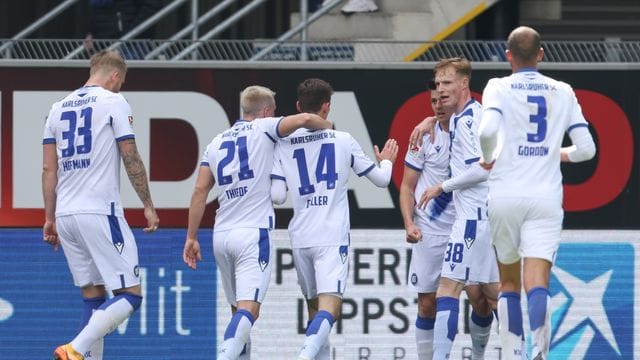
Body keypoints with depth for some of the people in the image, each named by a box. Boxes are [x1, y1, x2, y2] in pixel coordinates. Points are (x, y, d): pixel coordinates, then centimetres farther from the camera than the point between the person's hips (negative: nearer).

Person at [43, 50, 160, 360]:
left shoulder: (59, 108, 15)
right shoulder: (114, 103, -2)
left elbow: (49, 169, 13)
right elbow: (131, 160, -5)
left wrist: (50, 218, 17)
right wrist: (148, 205, 3)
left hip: (65, 215, 7)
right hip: (100, 212, -7)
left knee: (93, 297, 12)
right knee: (129, 295, -6)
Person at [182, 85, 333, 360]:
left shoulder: (216, 143, 17)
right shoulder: (263, 129, 3)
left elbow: (200, 191, 10)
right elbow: (304, 119, -13)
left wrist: (191, 237, 12)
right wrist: (329, 130, 8)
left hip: (221, 234, 6)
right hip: (253, 234, -6)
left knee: (238, 310, 16)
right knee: (248, 309, -14)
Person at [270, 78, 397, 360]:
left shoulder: (284, 145, 3)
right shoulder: (343, 141, 1)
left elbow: (277, 196, -2)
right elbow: (381, 179, 11)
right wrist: (386, 161, 33)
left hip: (300, 238, 3)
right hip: (332, 237, -3)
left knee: (314, 307, 18)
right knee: (329, 308, -13)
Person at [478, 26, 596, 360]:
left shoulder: (499, 87, 1)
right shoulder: (563, 92, 9)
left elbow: (487, 130, -18)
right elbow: (586, 148, 8)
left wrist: (488, 159, 2)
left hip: (505, 195, -1)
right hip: (546, 198, 1)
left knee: (509, 280, 17)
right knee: (537, 282, -10)